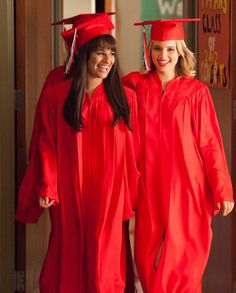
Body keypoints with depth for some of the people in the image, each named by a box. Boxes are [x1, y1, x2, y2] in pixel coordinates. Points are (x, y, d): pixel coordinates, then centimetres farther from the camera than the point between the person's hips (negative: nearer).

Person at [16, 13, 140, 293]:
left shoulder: (125, 97, 2)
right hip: (69, 196, -1)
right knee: (68, 264, 6)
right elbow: (47, 147, -1)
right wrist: (46, 188, -8)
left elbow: (133, 149, 4)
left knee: (105, 269, 2)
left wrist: (134, 193, 3)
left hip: (110, 196, 1)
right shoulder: (54, 97, -2)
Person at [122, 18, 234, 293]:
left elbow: (210, 143, -4)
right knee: (147, 258, 3)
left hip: (186, 186, -2)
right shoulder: (136, 84, 3)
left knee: (184, 259, 0)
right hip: (150, 186, 2)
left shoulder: (196, 91, -3)